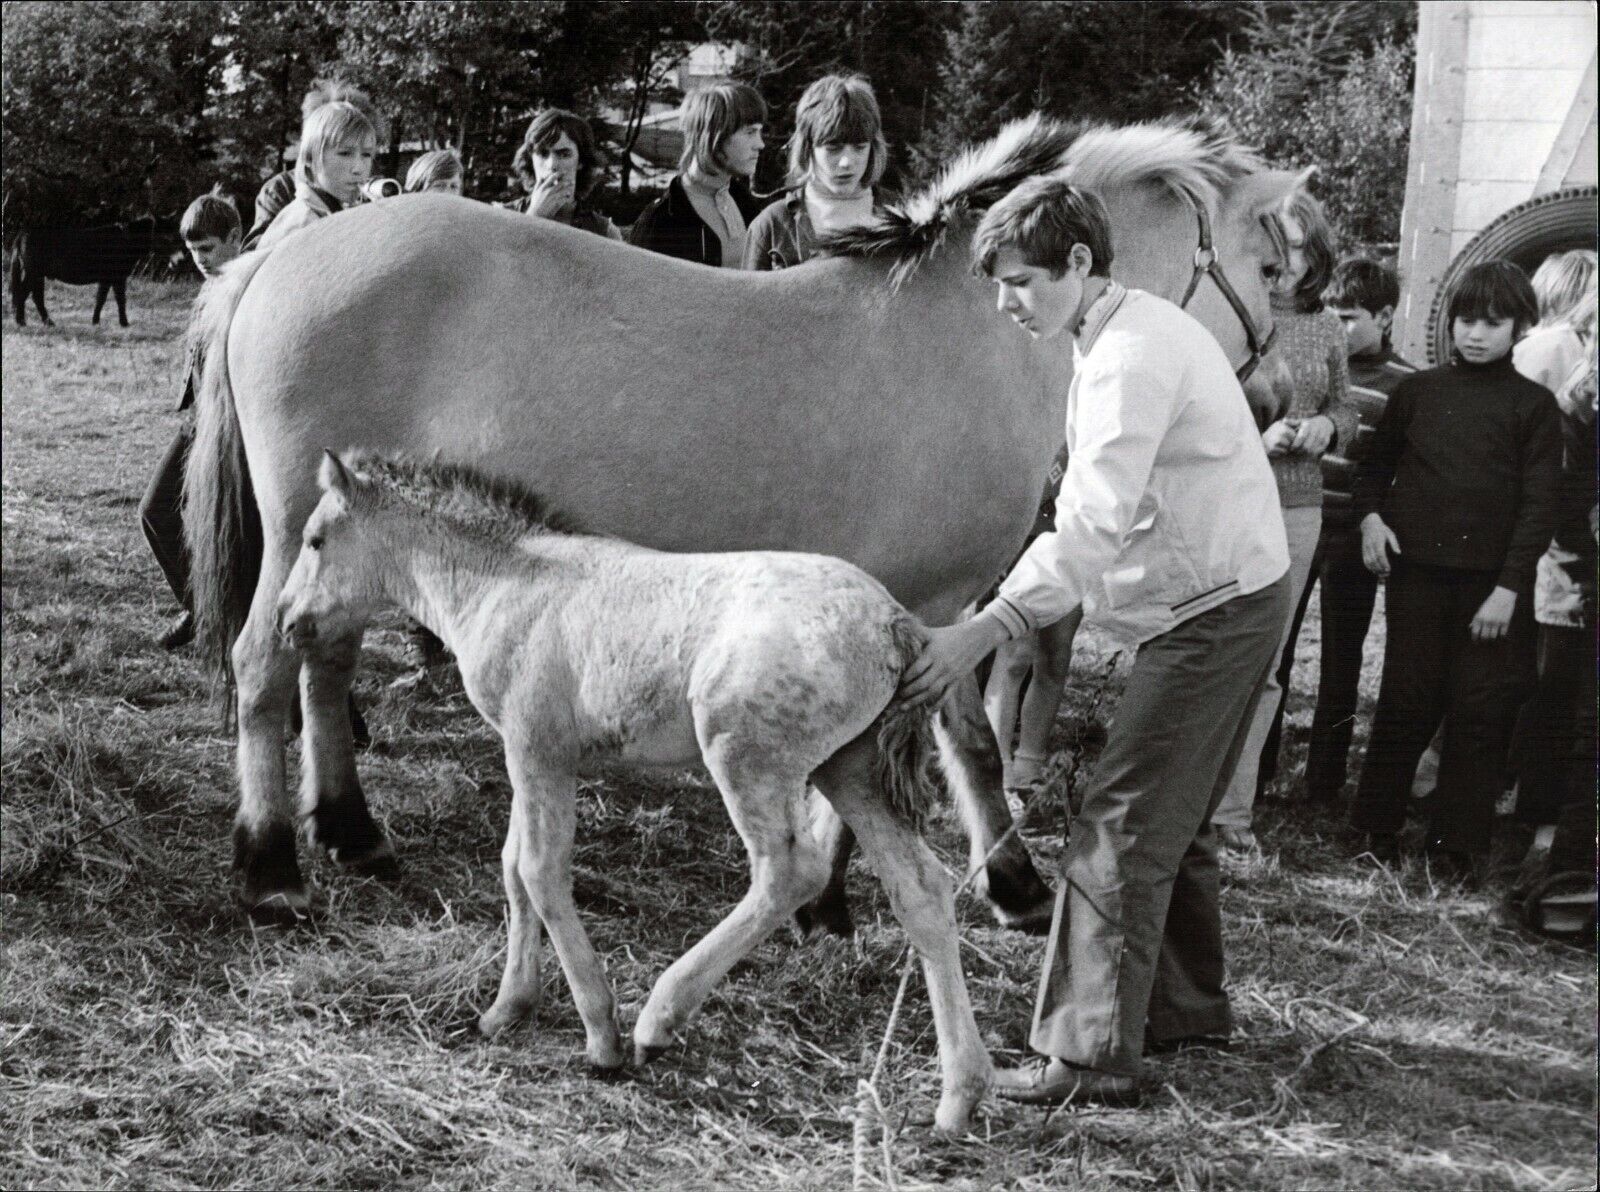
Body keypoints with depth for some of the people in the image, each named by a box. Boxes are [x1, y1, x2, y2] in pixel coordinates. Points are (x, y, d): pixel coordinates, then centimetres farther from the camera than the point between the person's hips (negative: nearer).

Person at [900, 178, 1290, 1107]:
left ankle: (1093, 1055, -7)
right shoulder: (1128, 334, 12)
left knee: (1122, 826, -10)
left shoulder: (1134, 355, -21)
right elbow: (1101, 510, 12)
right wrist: (1017, 619, 4)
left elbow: (1095, 522, -32)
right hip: (1220, 598, 10)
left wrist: (986, 631, -36)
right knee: (1174, 816, 20)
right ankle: (1187, 1003, 34)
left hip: (1215, 610, -10)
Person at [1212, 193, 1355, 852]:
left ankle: (1231, 806, 16)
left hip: (1296, 513, 4)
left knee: (1261, 667, 7)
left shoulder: (1327, 327, 9)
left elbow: (1346, 409, 20)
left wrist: (1326, 428, -3)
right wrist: (1253, 435, -17)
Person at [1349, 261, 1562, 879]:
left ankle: (1459, 846, 10)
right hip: (1416, 572, 1)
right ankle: (1375, 830, 15)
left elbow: (1539, 504, -3)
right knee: (1406, 704, 4)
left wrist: (1509, 587, -10)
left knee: (1482, 713, 1)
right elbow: (1376, 465, 20)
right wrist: (1371, 516, 0)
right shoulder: (1417, 391, 8)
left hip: (1491, 583, -1)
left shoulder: (1532, 405, 1)